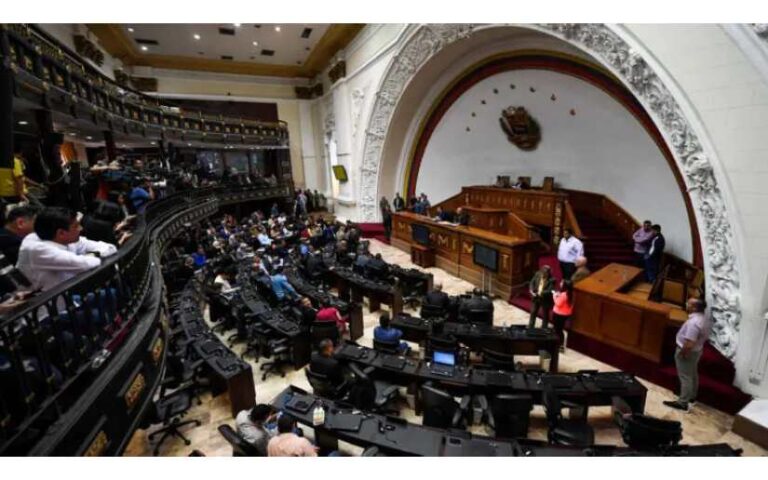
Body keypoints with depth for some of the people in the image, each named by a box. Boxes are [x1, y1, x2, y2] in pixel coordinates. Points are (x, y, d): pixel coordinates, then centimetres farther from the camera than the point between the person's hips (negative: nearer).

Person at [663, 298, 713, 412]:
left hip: (687, 352, -10)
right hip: (697, 350, 10)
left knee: (685, 377, 1)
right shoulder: (706, 319, -2)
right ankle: (692, 397, 41)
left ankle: (682, 403, 12)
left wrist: (681, 353, -17)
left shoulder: (694, 322, -33)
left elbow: (689, 344, -31)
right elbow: (705, 336, 11)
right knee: (693, 374, 24)